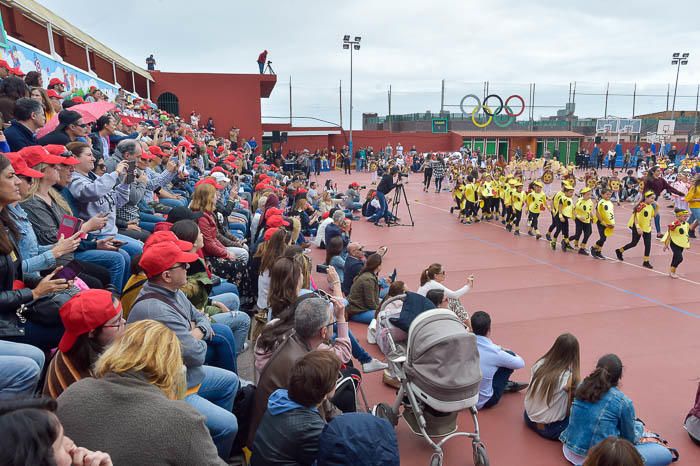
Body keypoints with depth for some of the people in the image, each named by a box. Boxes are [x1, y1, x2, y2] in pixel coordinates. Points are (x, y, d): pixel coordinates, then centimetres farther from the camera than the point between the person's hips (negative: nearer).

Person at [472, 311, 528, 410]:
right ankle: (505, 385, 23)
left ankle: (505, 384, 33)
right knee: (510, 355, 0)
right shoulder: (494, 352, -20)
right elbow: (521, 363, -1)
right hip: (483, 402, -5)